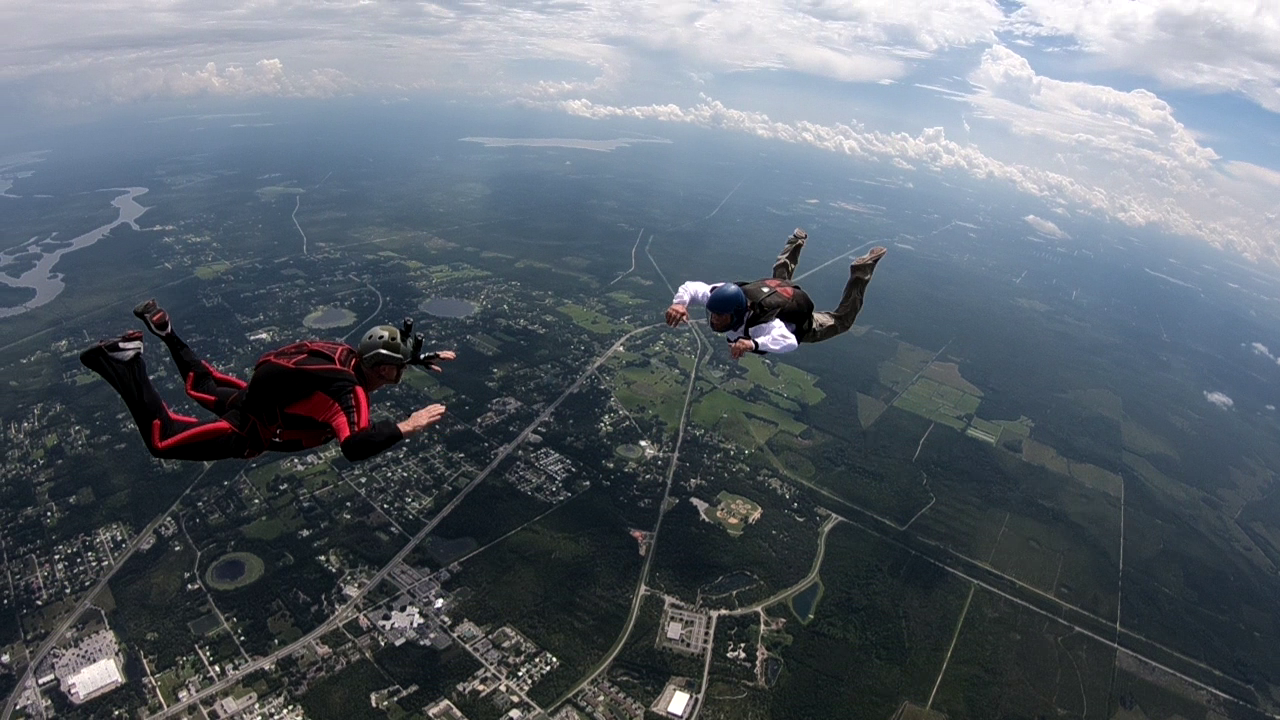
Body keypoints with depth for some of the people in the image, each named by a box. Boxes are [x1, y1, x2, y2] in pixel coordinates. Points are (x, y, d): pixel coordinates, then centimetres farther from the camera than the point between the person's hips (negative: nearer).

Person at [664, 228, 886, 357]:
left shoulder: (761, 324, -51)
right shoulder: (721, 297, -37)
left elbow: (790, 342, -67)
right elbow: (690, 287, -27)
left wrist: (752, 344, -82)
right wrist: (679, 303, -50)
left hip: (799, 322, -5)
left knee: (840, 320, 21)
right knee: (780, 277, 41)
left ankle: (861, 273, 26)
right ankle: (796, 243, 55)